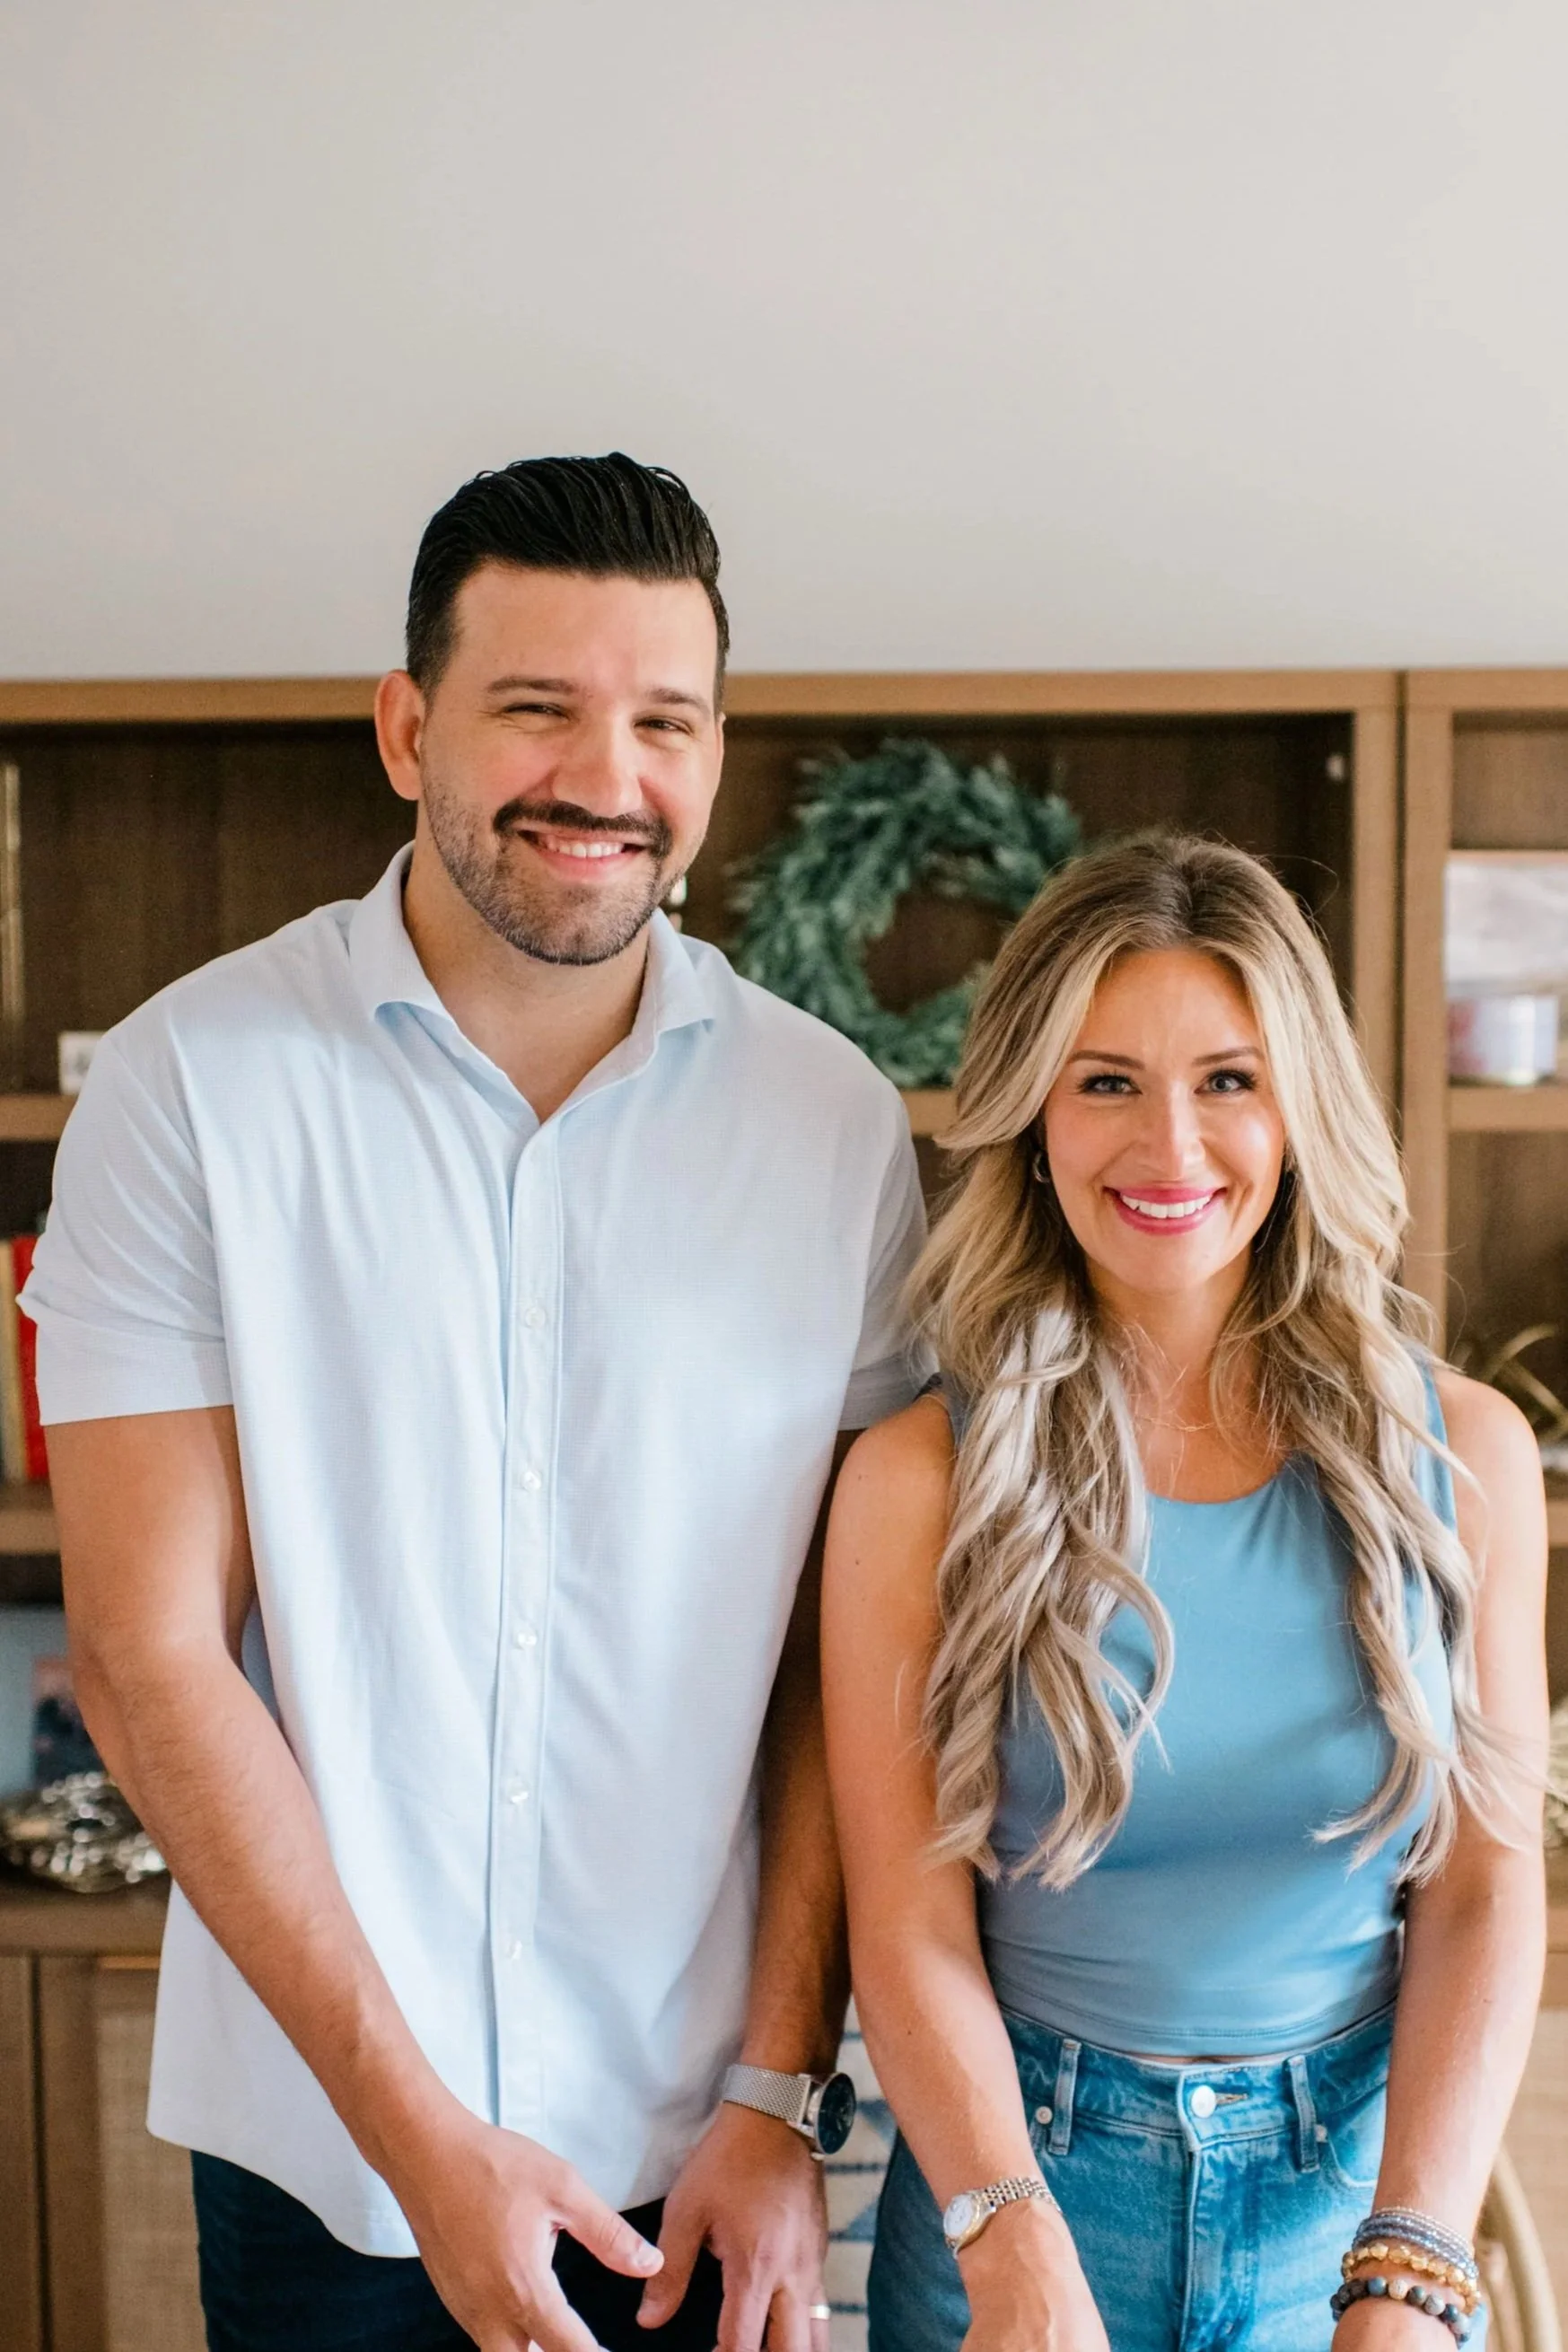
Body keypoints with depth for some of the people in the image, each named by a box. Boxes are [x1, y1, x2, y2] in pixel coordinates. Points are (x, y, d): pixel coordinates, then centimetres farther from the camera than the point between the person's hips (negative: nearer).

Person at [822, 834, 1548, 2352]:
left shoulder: (1462, 1454, -6)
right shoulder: (920, 1481, -12)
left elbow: (1485, 1891, -6)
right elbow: (909, 1927, -12)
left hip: (1356, 2185, 2)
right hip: (1014, 2187, -1)